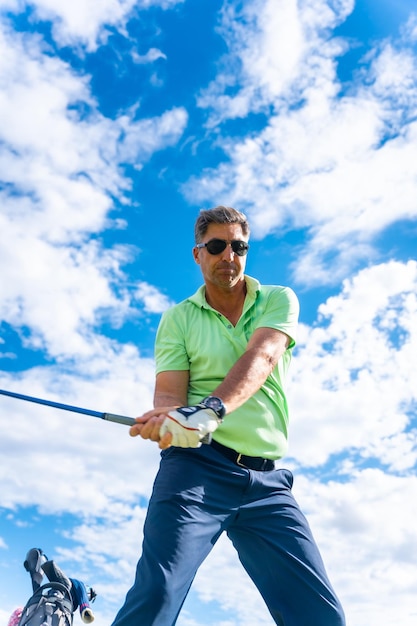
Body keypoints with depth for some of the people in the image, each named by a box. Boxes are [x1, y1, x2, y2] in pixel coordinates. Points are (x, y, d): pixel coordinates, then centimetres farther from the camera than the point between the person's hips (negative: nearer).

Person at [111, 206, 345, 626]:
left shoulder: (279, 301, 8)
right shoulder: (178, 317, 9)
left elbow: (260, 358, -12)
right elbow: (169, 392, -1)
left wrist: (210, 409, -31)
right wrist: (166, 419, -26)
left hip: (267, 481, 2)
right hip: (196, 466, -1)